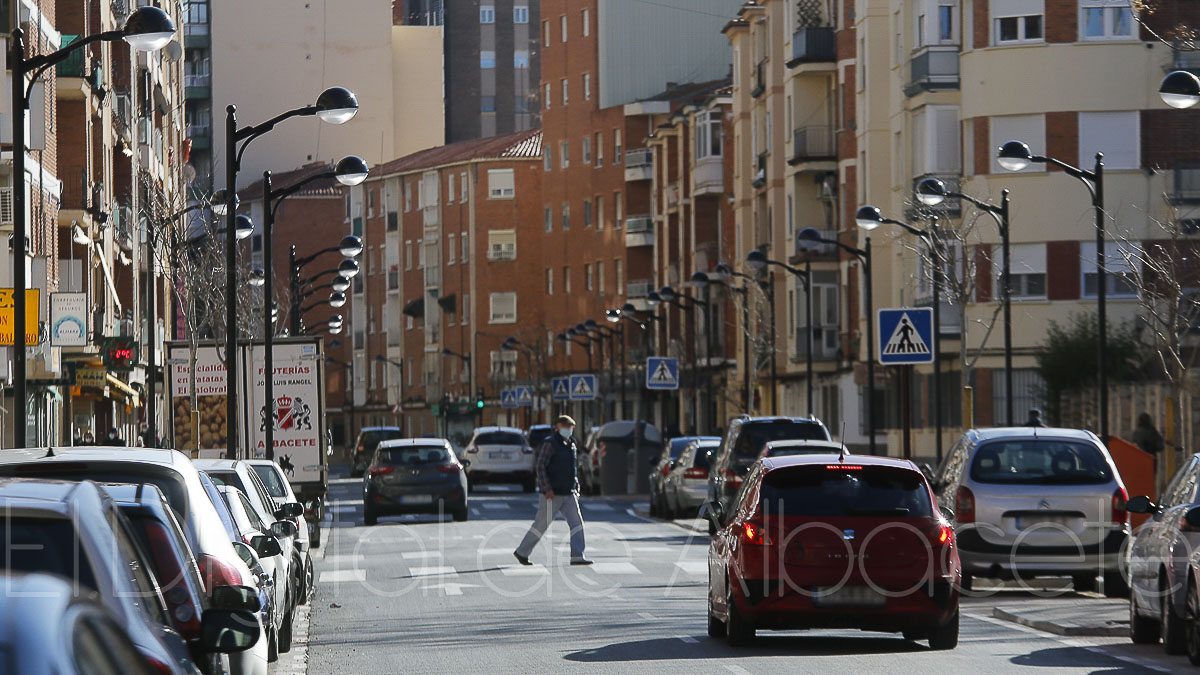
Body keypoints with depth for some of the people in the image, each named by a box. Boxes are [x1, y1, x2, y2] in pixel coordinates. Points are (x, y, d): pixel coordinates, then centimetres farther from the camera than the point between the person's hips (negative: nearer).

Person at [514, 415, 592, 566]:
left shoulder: (571, 445, 15)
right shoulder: (550, 443, -10)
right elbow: (540, 466, -15)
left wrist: (576, 488, 18)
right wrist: (547, 488, -20)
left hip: (569, 494, 8)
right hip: (553, 494, -7)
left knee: (577, 522, -4)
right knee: (542, 524, -1)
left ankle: (577, 556, -5)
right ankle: (522, 552, 13)